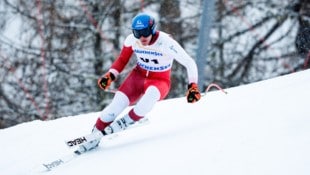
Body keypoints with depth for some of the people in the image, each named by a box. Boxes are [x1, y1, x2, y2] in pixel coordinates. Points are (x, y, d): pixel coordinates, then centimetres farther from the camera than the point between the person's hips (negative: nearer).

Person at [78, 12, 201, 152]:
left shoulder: (166, 43, -25)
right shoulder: (132, 40, -12)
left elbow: (189, 63, -18)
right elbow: (122, 59, 7)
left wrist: (193, 87, -26)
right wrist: (110, 75, -6)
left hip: (159, 82, -3)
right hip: (138, 76, 3)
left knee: (151, 94, -40)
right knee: (117, 105, -20)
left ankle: (126, 121, -19)